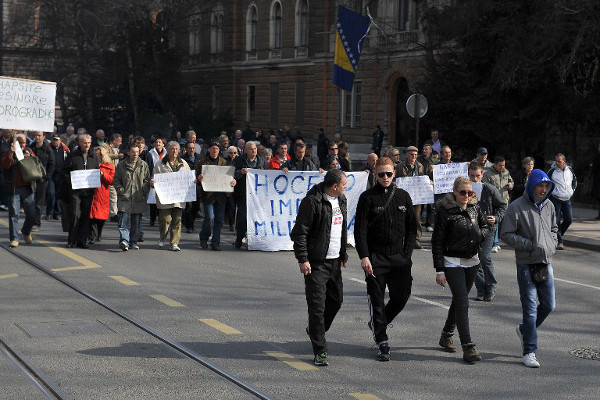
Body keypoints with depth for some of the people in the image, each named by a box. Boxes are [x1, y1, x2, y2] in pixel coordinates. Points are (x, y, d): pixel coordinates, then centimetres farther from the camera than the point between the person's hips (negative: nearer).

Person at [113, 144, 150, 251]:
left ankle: (134, 242, 16)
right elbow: (116, 181, 8)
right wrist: (122, 191, -4)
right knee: (124, 221, -13)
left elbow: (147, 181, 8)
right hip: (124, 199, -1)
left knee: (136, 223, 7)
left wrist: (143, 193, -4)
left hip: (139, 199, 1)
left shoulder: (144, 165, 8)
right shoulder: (121, 165, 7)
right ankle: (124, 241, -19)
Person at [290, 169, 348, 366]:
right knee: (317, 306, -7)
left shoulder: (341, 200, 11)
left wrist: (343, 254, 22)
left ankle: (315, 330, 41)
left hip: (334, 261, 8)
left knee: (336, 299, 16)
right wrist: (302, 259, -18)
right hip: (316, 263, -8)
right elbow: (299, 233, -15)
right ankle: (320, 351, -3)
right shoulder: (312, 202, -15)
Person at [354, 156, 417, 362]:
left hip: (399, 257, 4)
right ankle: (382, 343, 4)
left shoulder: (403, 196, 8)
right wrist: (364, 257, -13)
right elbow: (360, 229, -5)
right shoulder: (368, 197, -3)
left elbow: (412, 227, 12)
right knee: (377, 300, -2)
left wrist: (407, 254, 3)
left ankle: (377, 324, 29)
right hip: (375, 258, -3)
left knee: (401, 296, 4)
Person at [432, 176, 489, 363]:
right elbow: (437, 242, -11)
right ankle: (468, 347, -11)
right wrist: (439, 270, -14)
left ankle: (446, 335, 36)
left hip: (472, 261, 6)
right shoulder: (445, 212, -14)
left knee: (459, 300, 17)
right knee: (462, 302, -11)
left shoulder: (474, 208, 3)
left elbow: (486, 226, 20)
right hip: (452, 262, -6)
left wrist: (479, 235, -5)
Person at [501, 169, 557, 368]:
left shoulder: (548, 206, 8)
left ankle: (524, 330, 36)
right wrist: (532, 246, -17)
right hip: (526, 265, -6)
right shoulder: (516, 207, -10)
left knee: (549, 305, 11)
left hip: (546, 264, 6)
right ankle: (529, 352, 4)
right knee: (530, 309, -4)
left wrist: (551, 245, 4)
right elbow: (506, 235, -12)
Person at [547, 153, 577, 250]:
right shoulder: (552, 171, -6)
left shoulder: (570, 170, 4)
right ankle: (559, 242, 0)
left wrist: (572, 190, 12)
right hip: (555, 199, -4)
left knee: (569, 219, 0)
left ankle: (559, 234, 22)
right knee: (557, 220, -4)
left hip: (567, 199, 4)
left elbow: (575, 180, 22)